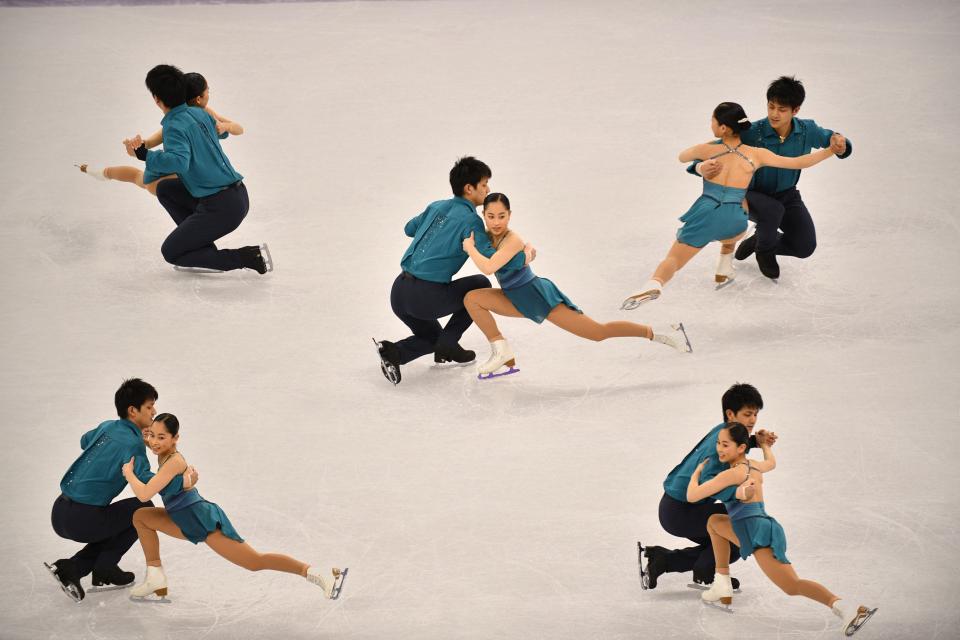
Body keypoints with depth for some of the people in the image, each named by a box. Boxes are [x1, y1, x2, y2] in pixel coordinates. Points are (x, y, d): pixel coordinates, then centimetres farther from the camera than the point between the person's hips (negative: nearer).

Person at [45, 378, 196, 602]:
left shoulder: (107, 427, 11)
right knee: (144, 508, 11)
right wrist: (182, 482, -31)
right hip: (82, 520, -7)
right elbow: (144, 480, -31)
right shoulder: (132, 443, -13)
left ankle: (71, 568, 10)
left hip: (59, 514, 7)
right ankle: (105, 569, 11)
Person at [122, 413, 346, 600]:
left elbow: (144, 494, -27)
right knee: (141, 517, 11)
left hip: (205, 521, -10)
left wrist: (128, 473, -10)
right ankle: (155, 576, 11)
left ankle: (318, 574, -16)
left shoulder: (174, 461, -20)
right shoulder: (164, 454, 7)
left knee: (255, 562, -12)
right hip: (188, 523, 10)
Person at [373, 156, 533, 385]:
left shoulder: (437, 207, 15)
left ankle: (393, 351, 1)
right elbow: (489, 258, -20)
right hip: (425, 297, -7)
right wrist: (524, 257, -5)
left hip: (398, 293, 7)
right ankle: (448, 343, 11)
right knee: (481, 285, 18)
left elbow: (409, 228, 33)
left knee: (432, 337, 30)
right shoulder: (469, 220, -7)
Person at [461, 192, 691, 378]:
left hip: (537, 294, -8)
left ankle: (660, 334, -6)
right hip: (518, 300, 8)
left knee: (598, 332, -11)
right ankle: (501, 351, -3)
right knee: (472, 299, -6)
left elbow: (488, 267, -38)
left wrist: (470, 248, -23)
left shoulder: (512, 240, -22)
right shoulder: (489, 236, 2)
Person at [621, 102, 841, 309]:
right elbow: (798, 163, 6)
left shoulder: (707, 149, 6)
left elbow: (682, 157, 29)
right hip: (733, 221, 2)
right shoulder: (756, 155, 6)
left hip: (704, 214, -2)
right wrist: (831, 151, 11)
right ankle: (724, 272, 35)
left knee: (672, 260, -3)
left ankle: (654, 285, -32)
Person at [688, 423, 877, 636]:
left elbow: (692, 496, -4)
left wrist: (696, 472, 15)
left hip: (757, 532, -9)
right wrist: (764, 444, 63)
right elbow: (771, 462, 47)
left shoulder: (732, 474, -6)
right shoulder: (755, 466, 20)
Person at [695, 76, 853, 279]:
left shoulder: (807, 130, -18)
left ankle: (759, 240, 20)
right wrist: (702, 168, -55)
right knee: (773, 210, -39)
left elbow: (830, 139, -2)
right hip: (753, 195, -4)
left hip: (786, 194, 4)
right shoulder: (752, 133, -29)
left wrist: (839, 144, -29)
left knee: (805, 247, -12)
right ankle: (765, 251, -3)